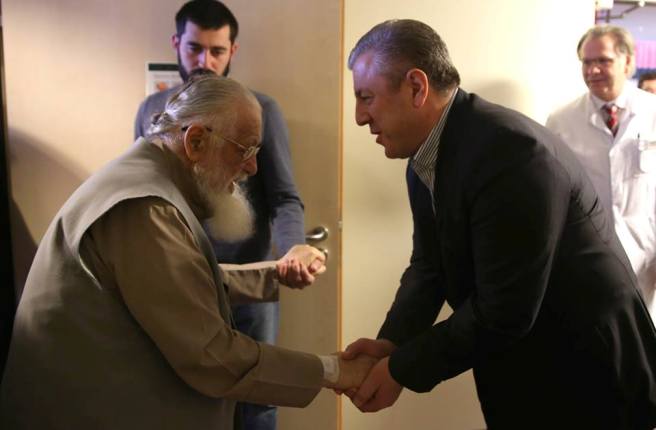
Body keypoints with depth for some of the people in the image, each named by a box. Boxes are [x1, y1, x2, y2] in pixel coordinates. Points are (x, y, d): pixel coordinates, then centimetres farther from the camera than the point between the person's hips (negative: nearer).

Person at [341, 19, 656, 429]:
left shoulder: (512, 151, -29)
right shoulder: (425, 157, 0)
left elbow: (502, 311, -28)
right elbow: (430, 265, 4)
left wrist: (402, 368, -19)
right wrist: (392, 342, -12)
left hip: (585, 373, -7)